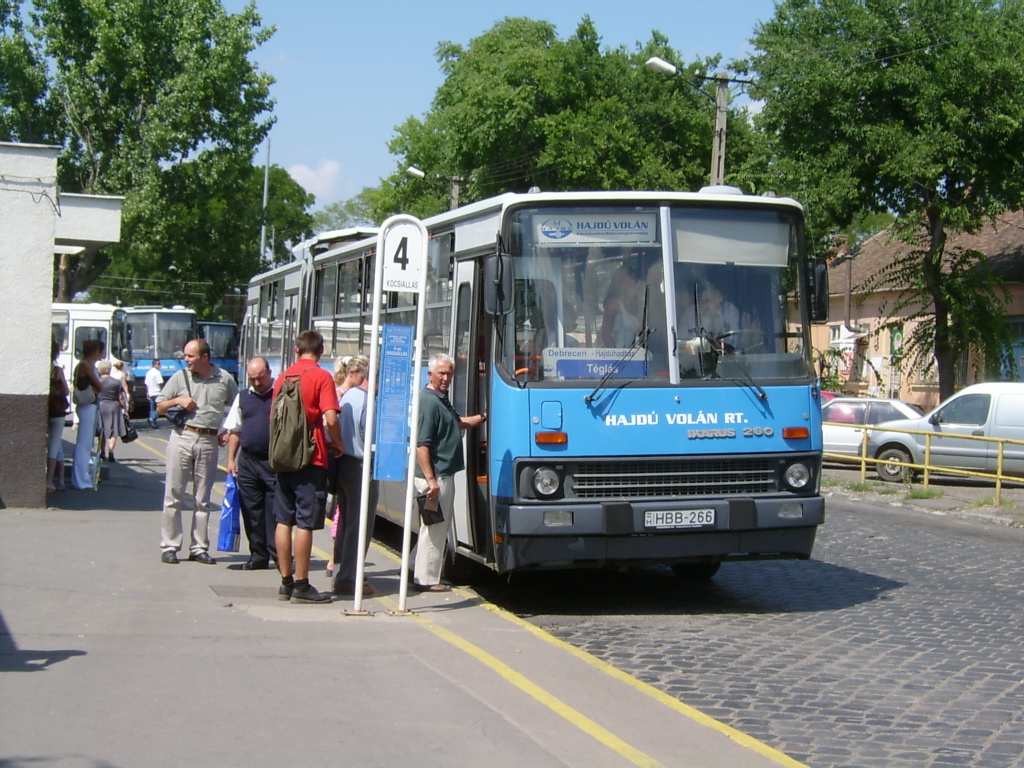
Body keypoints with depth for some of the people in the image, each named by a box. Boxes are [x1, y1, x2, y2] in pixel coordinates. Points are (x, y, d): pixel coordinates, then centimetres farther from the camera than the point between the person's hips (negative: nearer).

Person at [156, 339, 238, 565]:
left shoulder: (225, 379, 4)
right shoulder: (180, 377, 5)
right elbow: (160, 407, 11)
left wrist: (228, 432, 4)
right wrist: (177, 401, -7)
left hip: (209, 442, 0)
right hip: (181, 438, 0)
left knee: (202, 499, 5)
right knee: (173, 495, -1)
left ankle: (199, 548, 11)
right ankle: (169, 546, 5)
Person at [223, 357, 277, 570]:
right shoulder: (243, 397, 12)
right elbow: (234, 431, 18)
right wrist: (231, 459, 12)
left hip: (275, 462, -4)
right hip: (248, 462, 4)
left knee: (275, 512, -5)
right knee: (252, 512, 6)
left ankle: (278, 555, -1)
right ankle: (258, 556, 14)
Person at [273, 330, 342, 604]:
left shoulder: (284, 376, 9)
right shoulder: (321, 377, -8)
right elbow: (330, 419, -17)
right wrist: (337, 444, -1)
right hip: (311, 459, -6)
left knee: (284, 520, 10)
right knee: (305, 523, -3)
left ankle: (286, 582, 15)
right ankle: (301, 586, -1)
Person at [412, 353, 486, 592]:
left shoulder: (442, 400, 13)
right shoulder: (428, 402, -18)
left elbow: (457, 422, 32)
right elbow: (421, 445, -23)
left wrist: (482, 417, 22)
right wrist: (431, 480, -25)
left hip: (444, 474, 10)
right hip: (435, 476, -10)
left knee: (437, 527, 16)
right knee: (434, 528, -4)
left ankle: (425, 574, 25)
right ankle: (426, 579, 3)